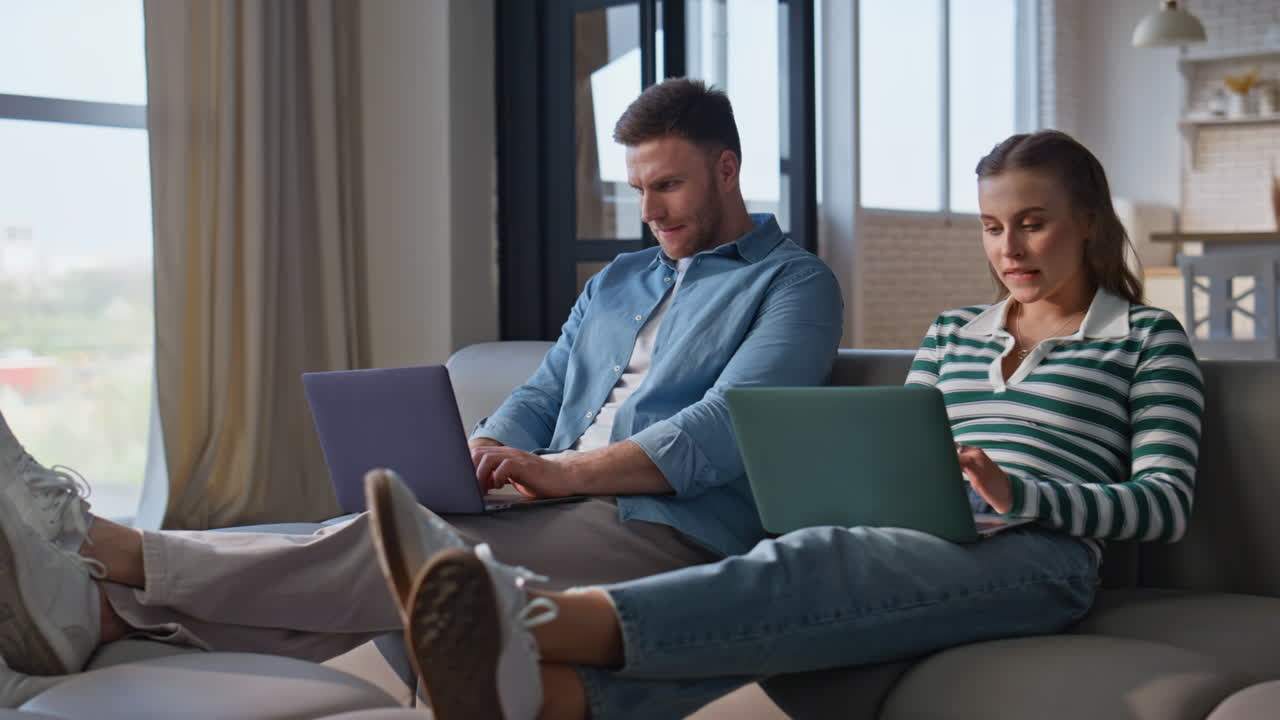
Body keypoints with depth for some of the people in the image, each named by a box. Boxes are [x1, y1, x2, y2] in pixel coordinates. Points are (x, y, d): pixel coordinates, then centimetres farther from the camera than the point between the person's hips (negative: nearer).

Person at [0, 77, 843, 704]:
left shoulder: (794, 282, 4)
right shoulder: (615, 282, 27)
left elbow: (728, 431, -11)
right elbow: (539, 397, 20)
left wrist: (562, 470, -20)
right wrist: (473, 458, -3)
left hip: (663, 531, -6)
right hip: (554, 515, 7)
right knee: (373, 552, -21)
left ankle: (110, 550, -39)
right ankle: (97, 608, -38)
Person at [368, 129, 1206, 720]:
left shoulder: (1148, 336, 12)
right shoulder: (954, 331, 28)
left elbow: (1166, 503, 1)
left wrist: (1019, 494, -15)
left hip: (1035, 558, -5)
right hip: (910, 547, 5)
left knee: (815, 568, -35)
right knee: (805, 584, -32)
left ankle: (546, 621, -58)